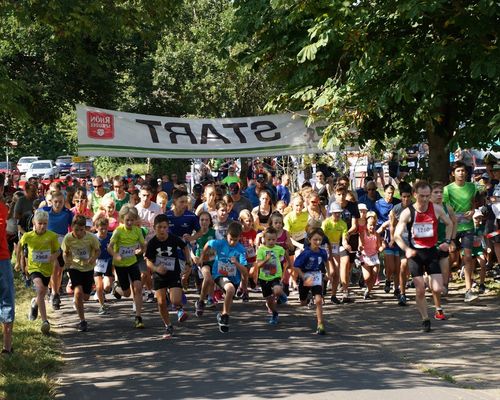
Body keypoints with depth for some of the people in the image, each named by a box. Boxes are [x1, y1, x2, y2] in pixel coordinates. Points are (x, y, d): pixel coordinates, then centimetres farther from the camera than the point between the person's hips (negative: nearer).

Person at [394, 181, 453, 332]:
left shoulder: (437, 209, -5)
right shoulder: (407, 212, -10)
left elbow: (449, 224, 14)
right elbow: (397, 235, -8)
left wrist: (447, 241, 2)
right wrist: (406, 249, -23)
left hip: (432, 251, 1)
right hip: (415, 253, -1)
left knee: (437, 288, -8)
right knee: (420, 290, -2)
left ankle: (438, 309, 25)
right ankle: (425, 319, 12)